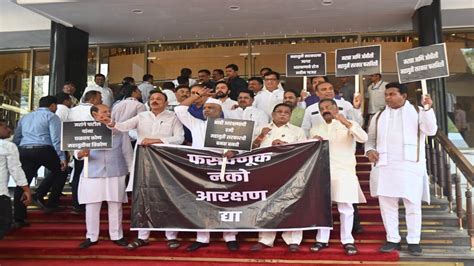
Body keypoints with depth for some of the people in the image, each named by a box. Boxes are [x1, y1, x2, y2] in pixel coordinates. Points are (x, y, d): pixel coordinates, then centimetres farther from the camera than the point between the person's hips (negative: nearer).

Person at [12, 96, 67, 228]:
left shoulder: (25, 117, 25)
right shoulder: (51, 117, 5)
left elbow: (16, 139, 23)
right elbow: (56, 139, -8)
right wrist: (62, 157, -10)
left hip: (24, 151, 6)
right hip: (43, 150, -5)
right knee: (59, 171, 16)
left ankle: (19, 219, 4)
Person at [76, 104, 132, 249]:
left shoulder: (119, 132, 3)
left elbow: (127, 153, 8)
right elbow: (76, 150, 2)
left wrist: (132, 171, 6)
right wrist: (80, 154, -22)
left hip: (116, 175, 0)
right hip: (92, 175, 0)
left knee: (115, 207, 7)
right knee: (91, 207, 5)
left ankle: (116, 236, 20)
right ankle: (91, 237, 19)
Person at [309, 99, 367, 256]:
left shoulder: (349, 125, 6)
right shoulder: (315, 128, 17)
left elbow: (363, 138, -13)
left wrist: (345, 122, -23)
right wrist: (313, 142, -4)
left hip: (344, 172, -3)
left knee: (345, 208, -2)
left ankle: (347, 241, 7)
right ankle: (322, 239, 14)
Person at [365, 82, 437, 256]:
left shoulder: (417, 111, 7)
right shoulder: (379, 116, 16)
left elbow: (431, 131, -6)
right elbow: (371, 137, 19)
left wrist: (428, 109, -18)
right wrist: (369, 150, -1)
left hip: (410, 165, -3)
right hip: (385, 165, 3)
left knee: (412, 204, -1)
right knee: (387, 203, 3)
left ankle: (413, 241, 9)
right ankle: (392, 240, 12)